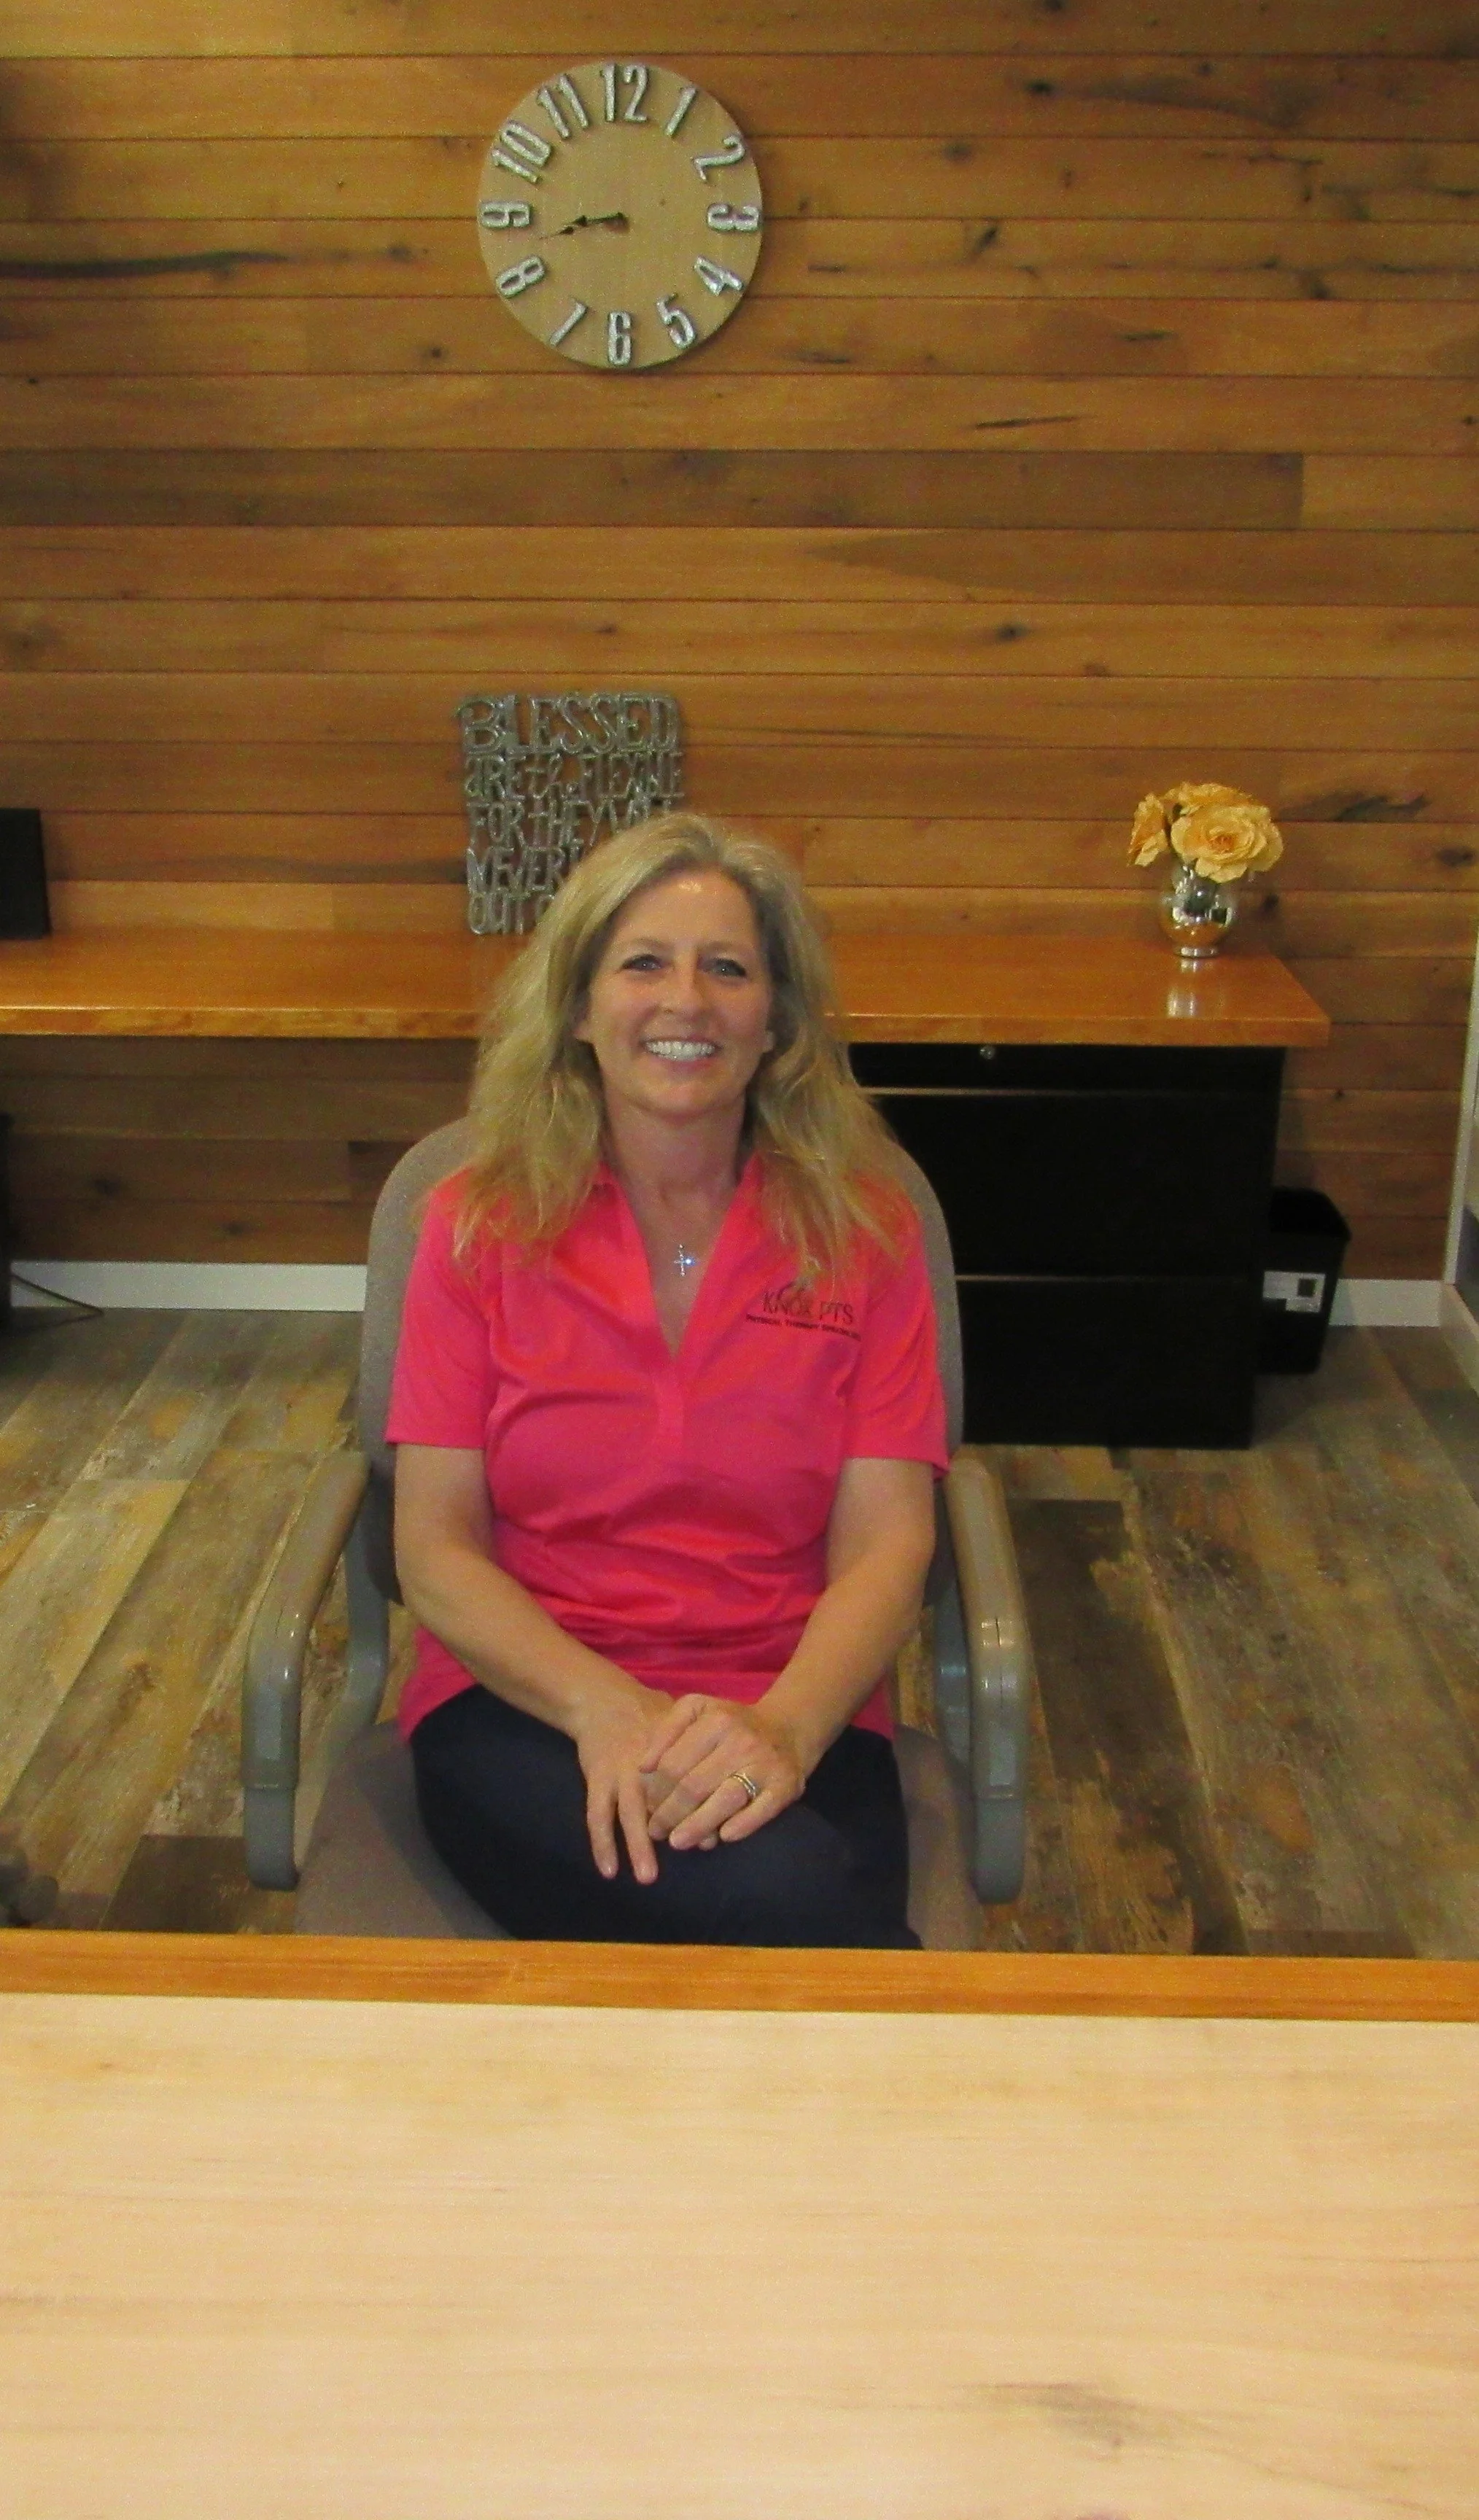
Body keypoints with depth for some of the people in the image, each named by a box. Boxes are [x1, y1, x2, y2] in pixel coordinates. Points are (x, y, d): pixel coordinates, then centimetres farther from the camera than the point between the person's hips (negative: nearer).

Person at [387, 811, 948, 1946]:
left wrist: (784, 1727, -23)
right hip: (522, 1707, -1)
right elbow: (436, 1553, -2)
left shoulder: (862, 1227, 4)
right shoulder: (480, 1226, 3)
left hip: (792, 1718, 2)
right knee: (788, 1901, -33)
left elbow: (886, 1548, -2)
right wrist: (607, 1707, -20)